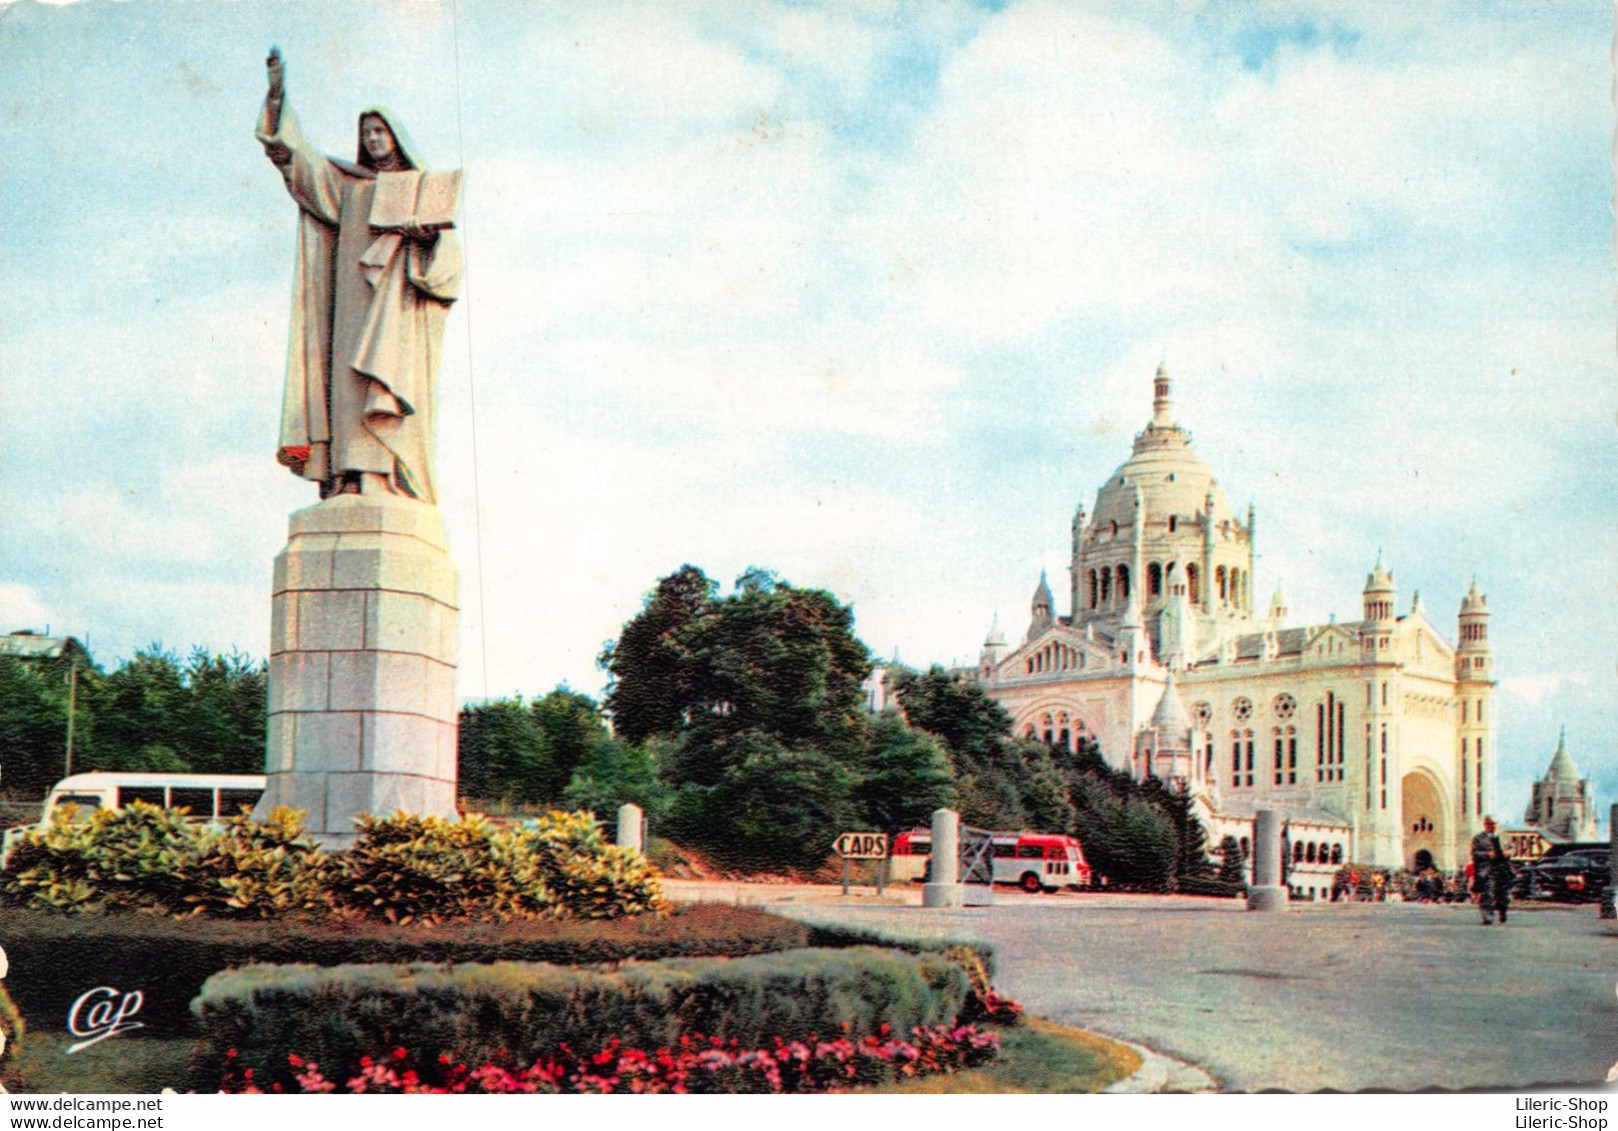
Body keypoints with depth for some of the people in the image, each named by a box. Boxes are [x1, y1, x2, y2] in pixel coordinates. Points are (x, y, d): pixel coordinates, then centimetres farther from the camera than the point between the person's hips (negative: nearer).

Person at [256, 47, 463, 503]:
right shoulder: (346, 183, 24)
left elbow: (448, 251, 7)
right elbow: (297, 157, 15)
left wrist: (428, 234, -16)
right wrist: (277, 94, 7)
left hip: (398, 302, -3)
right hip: (354, 302, 3)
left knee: (388, 373, -18)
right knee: (349, 381, -11)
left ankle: (385, 480, -28)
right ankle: (347, 475, -19)